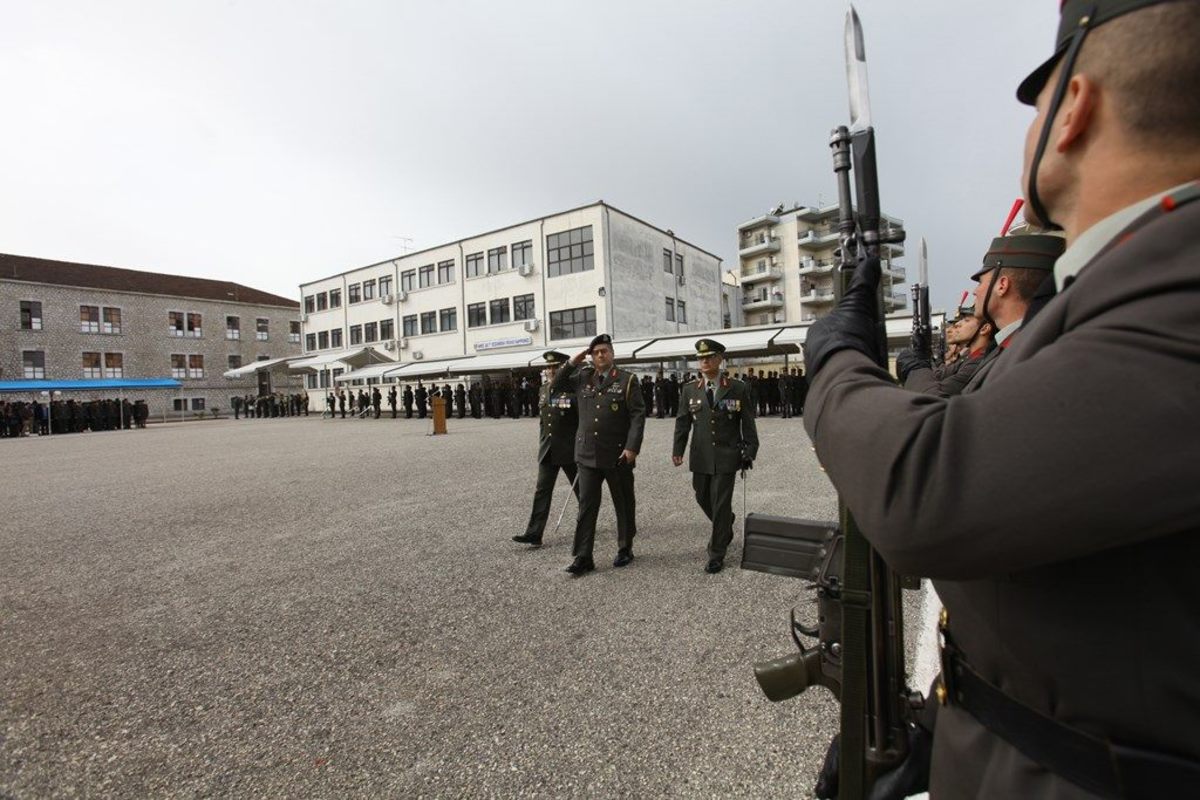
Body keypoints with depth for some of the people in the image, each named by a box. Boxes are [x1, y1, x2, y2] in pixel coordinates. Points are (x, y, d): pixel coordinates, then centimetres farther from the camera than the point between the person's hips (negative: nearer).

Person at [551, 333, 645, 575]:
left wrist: (632, 447, -18)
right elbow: (555, 386, 15)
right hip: (587, 455, 3)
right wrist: (572, 363, 3)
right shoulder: (583, 378, 8)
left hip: (618, 456, -3)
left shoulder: (627, 380, -4)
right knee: (586, 506, 4)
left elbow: (638, 416, -9)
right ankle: (583, 557, 12)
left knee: (624, 505, 12)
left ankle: (625, 549, 30)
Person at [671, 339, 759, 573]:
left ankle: (717, 555, 12)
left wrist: (750, 451, -4)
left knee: (721, 503, -2)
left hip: (727, 456, -3)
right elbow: (683, 422, 4)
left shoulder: (737, 388, -2)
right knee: (703, 499, 15)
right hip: (701, 457, 4)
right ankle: (725, 528, 46)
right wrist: (677, 450, -4)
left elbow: (748, 422, 0)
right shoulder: (690, 390, 5)